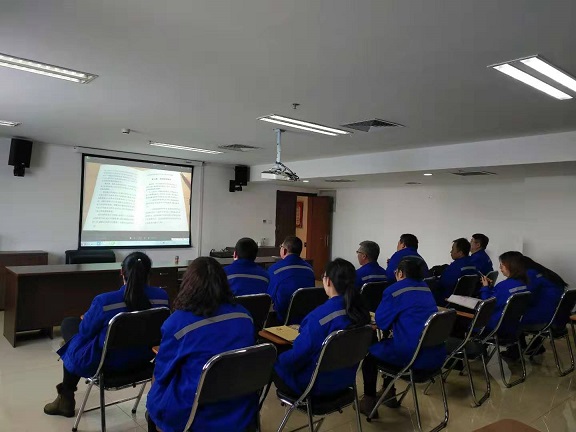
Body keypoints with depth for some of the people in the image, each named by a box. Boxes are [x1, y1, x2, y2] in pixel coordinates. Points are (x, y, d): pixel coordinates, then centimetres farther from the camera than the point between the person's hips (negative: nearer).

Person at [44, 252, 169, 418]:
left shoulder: (104, 301, -29)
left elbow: (85, 331, -11)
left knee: (69, 323, 23)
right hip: (143, 357, 5)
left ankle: (66, 397, 37)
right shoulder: (162, 296, -16)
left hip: (107, 361, -5)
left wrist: (85, 319, 13)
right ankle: (67, 392, 48)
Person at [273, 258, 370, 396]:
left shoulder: (321, 315, -30)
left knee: (275, 365, 15)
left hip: (318, 384, -7)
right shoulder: (360, 310, -9)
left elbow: (299, 353, -22)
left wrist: (280, 360, -2)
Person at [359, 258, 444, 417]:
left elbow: (381, 322, -4)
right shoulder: (426, 288, 13)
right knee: (384, 344, 31)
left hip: (412, 355, -8)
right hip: (436, 355, 8)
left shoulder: (394, 290, -8)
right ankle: (389, 394, 41)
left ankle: (369, 402, 20)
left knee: (371, 351, 17)